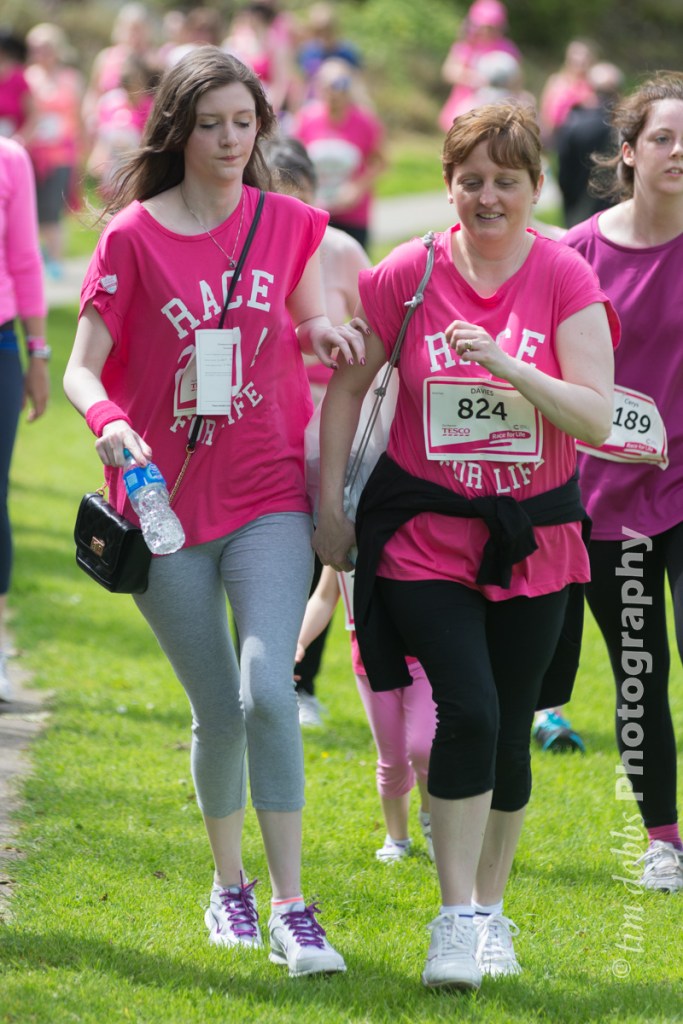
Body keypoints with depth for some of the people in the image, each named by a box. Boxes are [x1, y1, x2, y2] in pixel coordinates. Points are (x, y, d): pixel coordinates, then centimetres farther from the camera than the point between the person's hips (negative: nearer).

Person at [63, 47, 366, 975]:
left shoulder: (288, 224, 3)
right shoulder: (134, 235, -3)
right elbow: (83, 368, -4)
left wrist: (324, 333, -7)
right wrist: (112, 428, -26)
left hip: (269, 497, 0)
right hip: (169, 503, 0)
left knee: (267, 688, -18)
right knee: (218, 710, 7)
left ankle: (292, 910, -14)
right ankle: (230, 887, 30)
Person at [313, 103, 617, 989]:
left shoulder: (567, 280, -5)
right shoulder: (408, 276, -4)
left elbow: (596, 418, -12)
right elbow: (347, 388, 7)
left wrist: (504, 364, -25)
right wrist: (329, 506, 3)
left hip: (531, 539, 1)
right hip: (425, 534, -1)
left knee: (509, 732, 8)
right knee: (468, 711, -17)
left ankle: (490, 910, 25)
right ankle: (456, 919, -9)